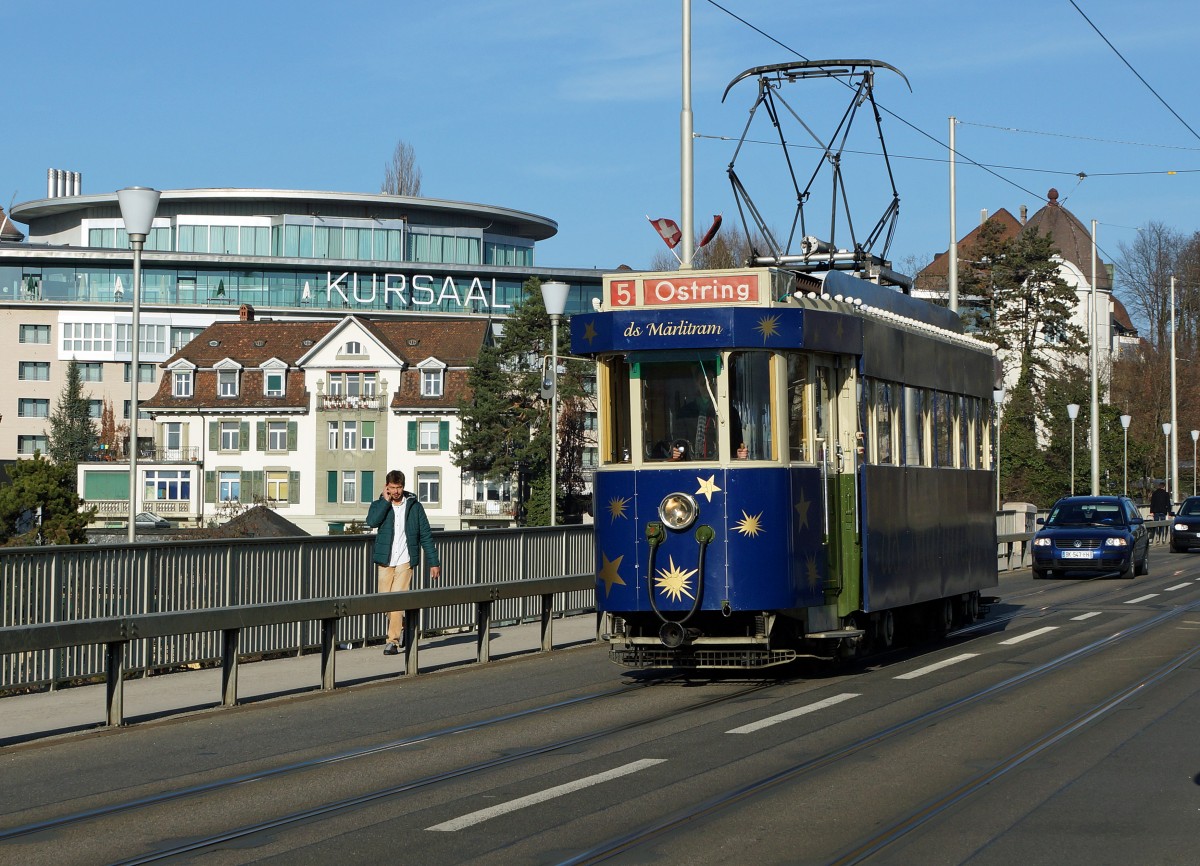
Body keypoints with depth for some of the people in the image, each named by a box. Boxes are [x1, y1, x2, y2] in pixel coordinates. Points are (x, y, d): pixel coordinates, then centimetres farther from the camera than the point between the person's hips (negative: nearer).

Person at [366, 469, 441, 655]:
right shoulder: (380, 505, 5)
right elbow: (372, 521, -17)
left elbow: (426, 535, 7)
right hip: (385, 561, 2)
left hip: (405, 561, -2)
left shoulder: (414, 506, 5)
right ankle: (400, 626, 31)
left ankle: (393, 641, -10)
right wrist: (386, 500, -12)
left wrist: (434, 562, 4)